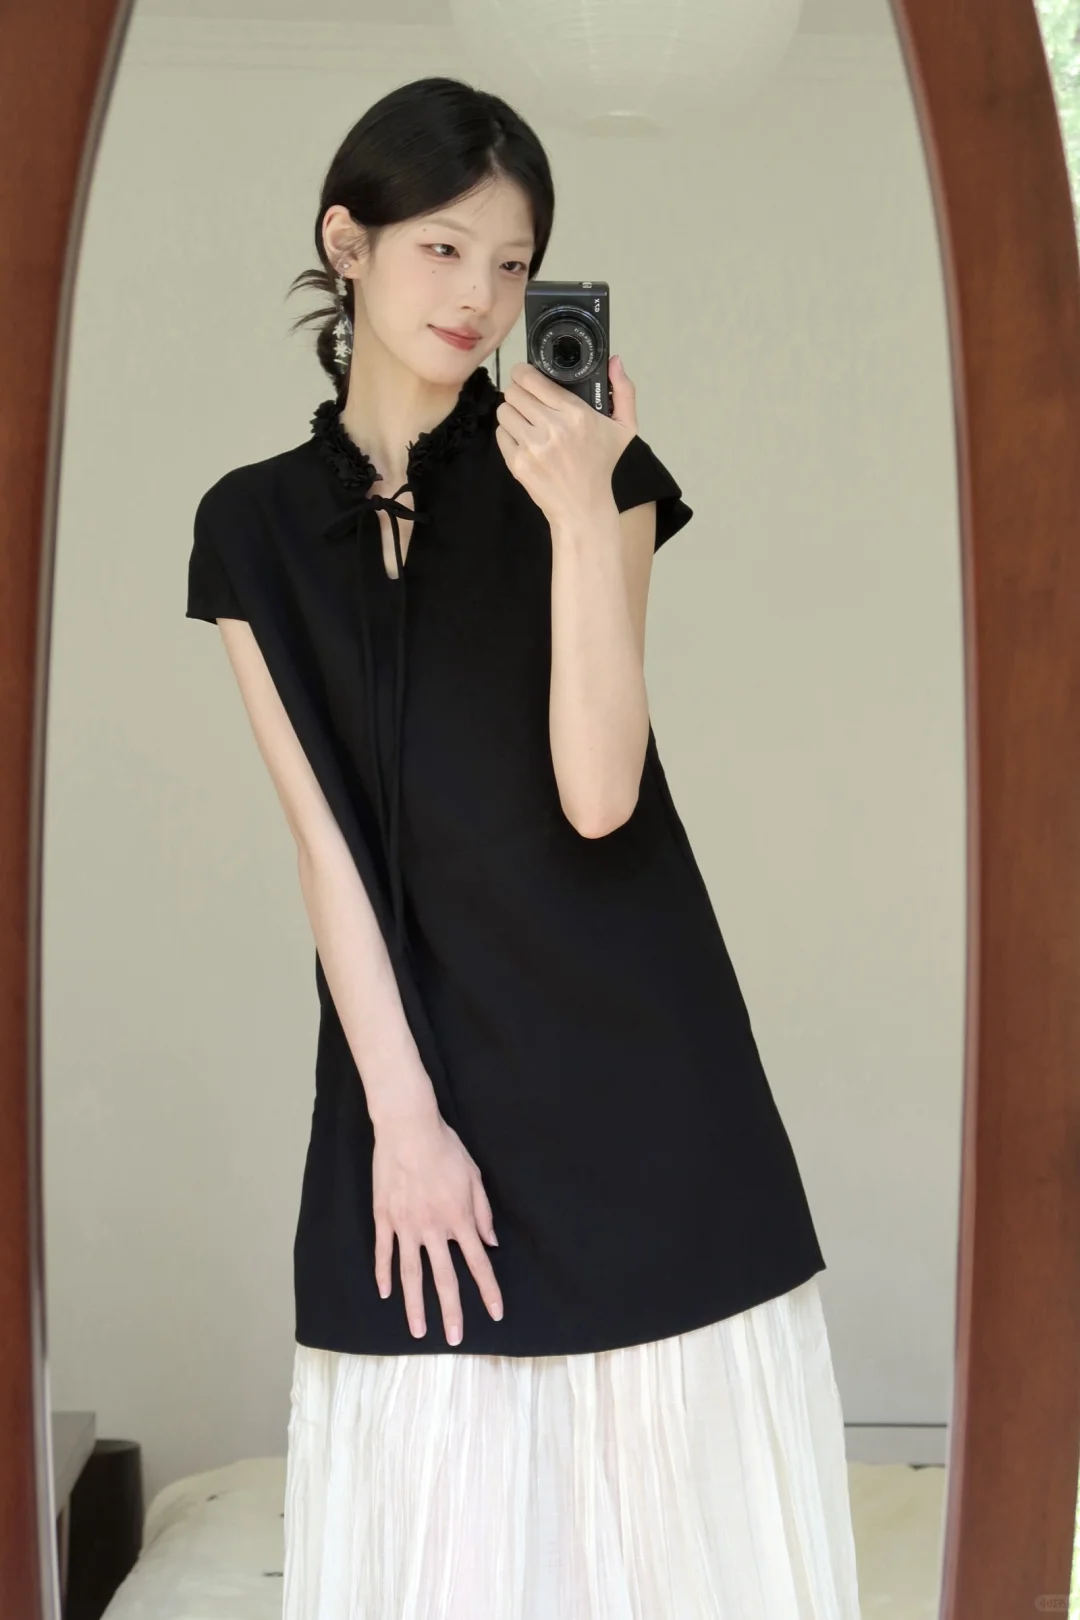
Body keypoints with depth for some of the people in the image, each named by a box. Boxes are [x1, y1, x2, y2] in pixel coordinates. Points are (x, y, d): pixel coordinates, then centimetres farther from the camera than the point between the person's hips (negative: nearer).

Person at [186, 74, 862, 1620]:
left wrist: (581, 514, -19)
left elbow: (597, 792, -10)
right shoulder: (257, 526, 6)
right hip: (411, 1050, 1)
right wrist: (403, 1116, -7)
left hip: (636, 1074, -1)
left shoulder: (585, 465, 1)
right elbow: (323, 838, 0)